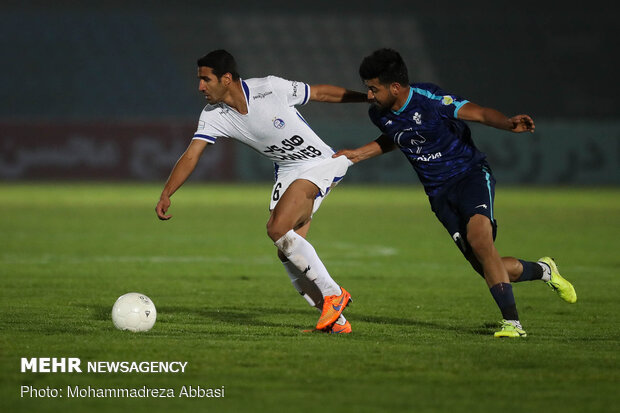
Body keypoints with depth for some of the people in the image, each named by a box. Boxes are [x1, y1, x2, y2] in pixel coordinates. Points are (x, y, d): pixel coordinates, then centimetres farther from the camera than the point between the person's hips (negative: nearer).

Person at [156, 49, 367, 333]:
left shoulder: (271, 88, -21)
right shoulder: (213, 116, -7)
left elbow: (322, 93, -8)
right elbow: (191, 155, -11)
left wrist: (370, 98, 4)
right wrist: (166, 194, -26)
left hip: (321, 164, -6)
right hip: (287, 173, 6)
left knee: (278, 229, -24)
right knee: (288, 252, -3)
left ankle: (333, 295, -12)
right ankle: (336, 320, 8)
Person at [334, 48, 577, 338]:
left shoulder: (430, 100, -20)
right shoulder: (380, 114, 1)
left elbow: (480, 113, -24)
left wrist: (509, 124, -43)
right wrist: (359, 154, 16)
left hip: (471, 174, -5)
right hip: (439, 192, 5)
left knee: (479, 238, -31)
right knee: (485, 266, -6)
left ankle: (511, 322, -29)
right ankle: (542, 270, 24)